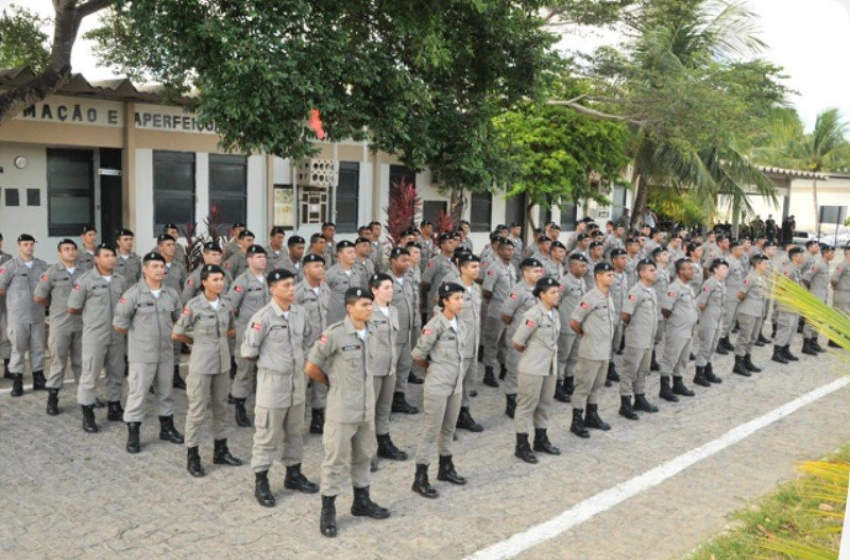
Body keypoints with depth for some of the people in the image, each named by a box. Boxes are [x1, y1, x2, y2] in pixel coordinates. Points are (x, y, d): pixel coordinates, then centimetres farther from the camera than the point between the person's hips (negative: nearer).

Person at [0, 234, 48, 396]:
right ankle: (17, 382, 11)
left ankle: (38, 379, 20)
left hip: (38, 314, 4)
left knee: (38, 348, 10)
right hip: (18, 316, -4)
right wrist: (16, 296, 5)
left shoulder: (42, 265, 8)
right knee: (18, 349, 3)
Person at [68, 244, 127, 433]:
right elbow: (72, 308, -4)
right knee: (90, 375, 1)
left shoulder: (121, 280, 5)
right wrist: (92, 313, 5)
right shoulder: (85, 280, -9)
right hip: (94, 336, -5)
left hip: (117, 335, 5)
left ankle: (114, 408, 27)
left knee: (116, 373, 13)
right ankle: (87, 415, 10)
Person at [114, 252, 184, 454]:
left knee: (165, 392, 16)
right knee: (138, 393, 0)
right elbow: (120, 323, -9)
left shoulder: (171, 294, 4)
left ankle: (167, 428, 31)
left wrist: (172, 334, 9)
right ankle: (133, 435, 11)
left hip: (166, 353, 5)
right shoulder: (134, 293, -12)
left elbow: (180, 319, 16)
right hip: (142, 354, -5)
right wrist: (139, 336, -1)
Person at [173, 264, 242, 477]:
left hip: (223, 363, 5)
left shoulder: (226, 305, 3)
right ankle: (192, 457, 12)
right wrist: (198, 342, 4)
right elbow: (177, 334, -7)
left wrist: (218, 339, 8)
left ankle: (220, 451, 27)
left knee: (221, 408, 14)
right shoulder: (193, 305, -13)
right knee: (197, 410, 2)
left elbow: (232, 330, 19)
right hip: (201, 364, -5)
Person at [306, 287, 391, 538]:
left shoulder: (372, 333, 2)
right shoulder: (335, 333, -17)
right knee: (335, 459, 4)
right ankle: (328, 510, 17)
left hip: (367, 407, 6)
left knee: (363, 456, 19)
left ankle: (362, 501, 35)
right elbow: (311, 368, -10)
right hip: (342, 408, -6)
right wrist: (334, 384, 4)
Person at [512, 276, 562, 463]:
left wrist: (548, 357, 12)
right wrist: (530, 354, 0)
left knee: (544, 404, 18)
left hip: (550, 367, 8)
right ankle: (521, 446, 13)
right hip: (532, 368, -8)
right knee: (527, 406, 3)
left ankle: (541, 440, 33)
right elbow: (517, 342, -17)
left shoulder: (555, 314, 6)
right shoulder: (533, 315, -19)